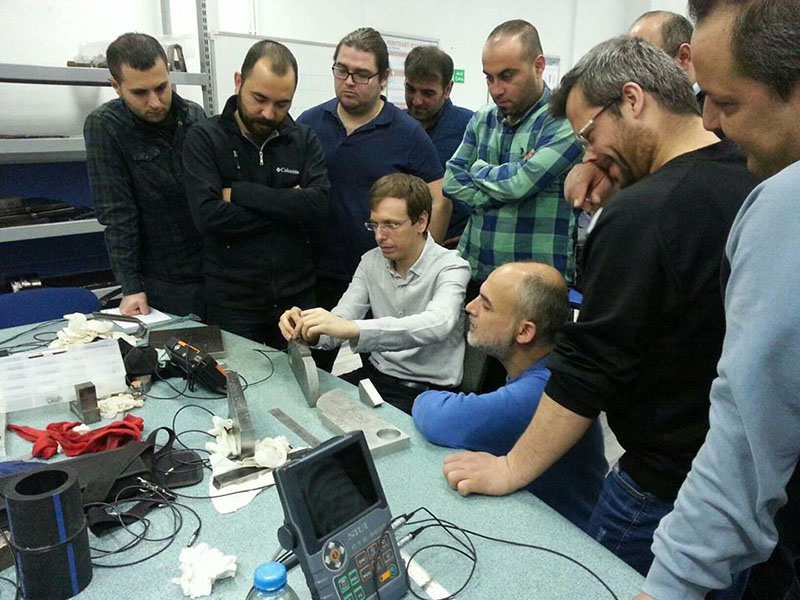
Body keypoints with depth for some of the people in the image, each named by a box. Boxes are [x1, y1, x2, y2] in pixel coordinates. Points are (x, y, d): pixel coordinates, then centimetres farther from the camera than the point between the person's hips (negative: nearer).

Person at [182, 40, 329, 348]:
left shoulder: (304, 140, 4)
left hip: (298, 296, 2)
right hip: (232, 303, -2)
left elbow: (318, 206, -12)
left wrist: (239, 192, -13)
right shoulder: (203, 139, -3)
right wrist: (287, 208, -11)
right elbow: (208, 215, -16)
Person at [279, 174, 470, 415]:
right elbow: (341, 319, -2)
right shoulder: (371, 262, 6)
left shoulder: (451, 267, -13)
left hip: (427, 391, -5)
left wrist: (353, 329, -43)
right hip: (375, 375, 6)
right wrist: (309, 330, -27)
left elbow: (438, 324, -32)